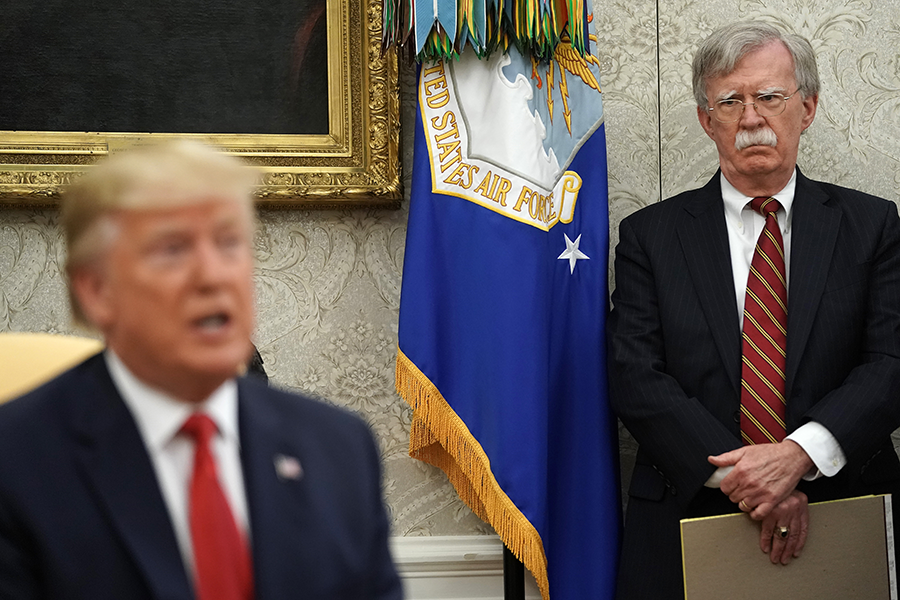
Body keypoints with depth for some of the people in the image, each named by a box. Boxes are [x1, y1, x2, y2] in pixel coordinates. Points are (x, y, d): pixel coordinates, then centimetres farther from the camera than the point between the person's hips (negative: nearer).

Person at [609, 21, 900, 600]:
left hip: (840, 519, 0)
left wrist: (800, 454, -21)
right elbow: (635, 378, -6)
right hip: (688, 519, 0)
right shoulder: (650, 235, 4)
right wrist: (734, 475, -18)